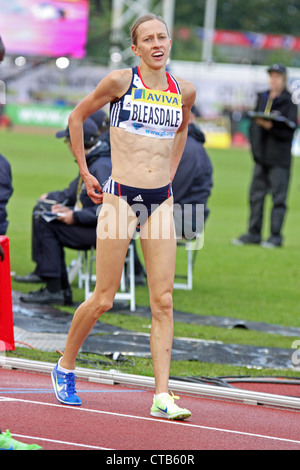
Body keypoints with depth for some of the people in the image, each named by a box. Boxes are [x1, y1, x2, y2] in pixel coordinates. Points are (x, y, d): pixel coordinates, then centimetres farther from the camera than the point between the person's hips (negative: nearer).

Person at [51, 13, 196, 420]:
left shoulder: (185, 91, 5)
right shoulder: (120, 82, -7)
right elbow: (77, 117, 5)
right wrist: (85, 173, 5)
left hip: (161, 202, 4)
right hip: (121, 198, -4)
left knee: (163, 301, -3)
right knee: (103, 300, 1)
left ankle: (162, 396, -2)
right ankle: (65, 367, 24)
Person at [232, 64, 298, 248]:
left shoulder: (290, 101, -4)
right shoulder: (262, 98, 14)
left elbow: (289, 130, -11)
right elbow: (254, 122, 18)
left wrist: (271, 126, -24)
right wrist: (255, 147, 7)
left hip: (280, 157, -6)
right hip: (261, 156, 6)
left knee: (278, 197, -4)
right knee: (256, 195, 8)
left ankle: (276, 236, -1)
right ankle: (254, 233, 15)